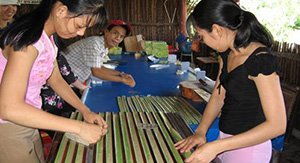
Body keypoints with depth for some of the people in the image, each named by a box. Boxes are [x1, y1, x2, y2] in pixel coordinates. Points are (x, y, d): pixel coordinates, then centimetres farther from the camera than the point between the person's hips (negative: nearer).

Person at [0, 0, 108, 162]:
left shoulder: (46, 38, 1)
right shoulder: (28, 38, -28)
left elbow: (56, 79, 10)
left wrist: (86, 111, -3)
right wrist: (79, 127, -32)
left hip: (25, 123, 8)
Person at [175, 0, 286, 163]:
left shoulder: (261, 60, -24)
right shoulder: (227, 54, 1)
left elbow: (277, 125, -25)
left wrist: (215, 147, -28)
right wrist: (200, 132, -11)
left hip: (248, 147, -7)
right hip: (226, 141, 7)